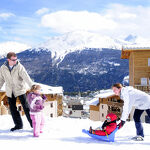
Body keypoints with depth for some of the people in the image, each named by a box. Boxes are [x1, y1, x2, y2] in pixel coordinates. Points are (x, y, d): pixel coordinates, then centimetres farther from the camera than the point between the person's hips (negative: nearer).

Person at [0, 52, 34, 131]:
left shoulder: (19, 67, -16)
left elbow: (26, 77, -24)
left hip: (20, 89, -4)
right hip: (10, 91, 4)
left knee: (25, 106, -3)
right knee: (12, 108, 8)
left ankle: (32, 123, 9)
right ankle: (18, 125, 23)